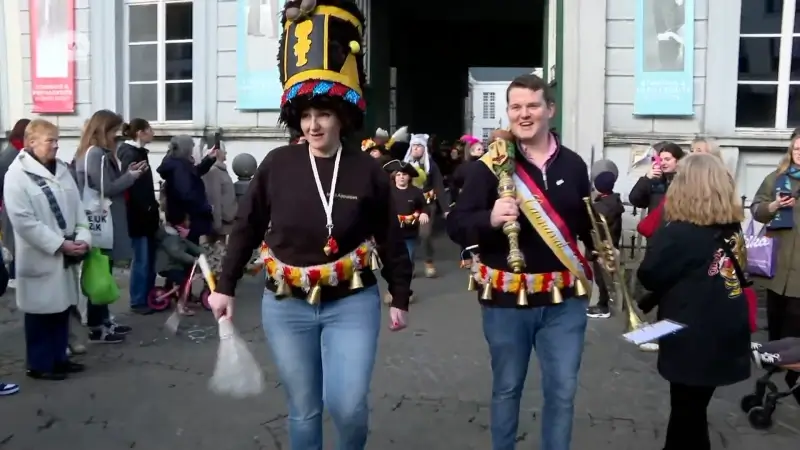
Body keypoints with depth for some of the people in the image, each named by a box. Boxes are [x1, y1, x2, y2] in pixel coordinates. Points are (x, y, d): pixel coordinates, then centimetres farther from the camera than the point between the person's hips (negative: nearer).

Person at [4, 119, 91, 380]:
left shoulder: (61, 169, 9)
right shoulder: (17, 175, -11)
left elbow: (76, 206, 9)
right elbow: (23, 221, -17)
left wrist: (83, 237, -7)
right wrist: (59, 244, -19)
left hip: (66, 254, 6)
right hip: (40, 257, -6)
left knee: (62, 308, 14)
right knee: (41, 312, 4)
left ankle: (58, 357, 27)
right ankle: (39, 364, 17)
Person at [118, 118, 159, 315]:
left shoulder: (139, 152, 15)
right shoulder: (130, 154, -15)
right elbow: (130, 186, -23)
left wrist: (152, 206, 10)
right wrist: (146, 209, -20)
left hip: (146, 214, 9)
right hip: (139, 215, -9)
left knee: (149, 258, 13)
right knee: (141, 259, -3)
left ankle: (148, 297, 22)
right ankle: (137, 302, 6)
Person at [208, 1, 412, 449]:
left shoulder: (368, 170, -7)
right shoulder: (277, 165, -5)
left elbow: (391, 240, 1)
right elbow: (246, 229, 4)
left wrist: (400, 298, 5)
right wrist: (225, 287, 6)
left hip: (352, 304, -1)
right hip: (286, 307, 2)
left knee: (348, 405, -8)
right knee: (304, 409, 11)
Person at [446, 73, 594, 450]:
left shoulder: (572, 164, 4)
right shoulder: (491, 165, -7)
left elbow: (589, 223, 16)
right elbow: (455, 225, -10)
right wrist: (489, 218, -29)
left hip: (564, 298, 2)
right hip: (506, 297, -2)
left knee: (562, 390, 10)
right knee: (506, 388, 14)